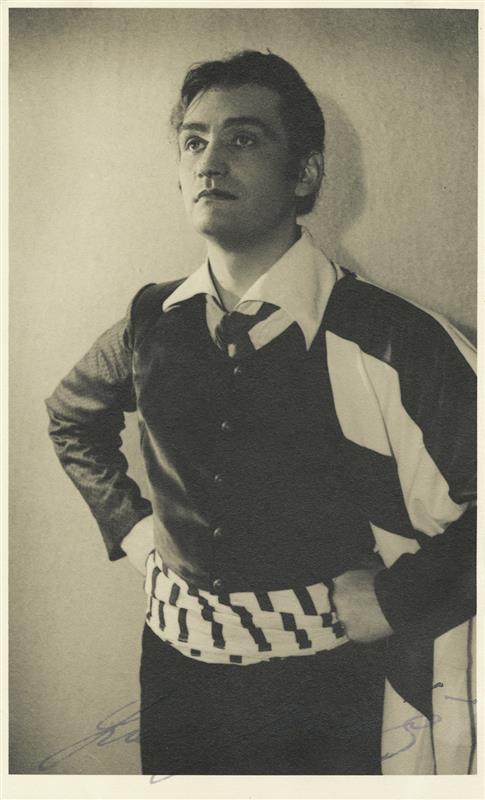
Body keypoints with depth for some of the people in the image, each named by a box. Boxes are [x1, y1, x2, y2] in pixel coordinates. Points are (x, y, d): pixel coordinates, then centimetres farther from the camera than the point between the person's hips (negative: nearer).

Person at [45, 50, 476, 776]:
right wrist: (131, 526, 8)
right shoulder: (154, 322, -3)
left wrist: (393, 598, -15)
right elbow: (72, 418, 16)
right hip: (175, 664, 4)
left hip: (323, 687, -3)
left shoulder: (389, 339, -17)